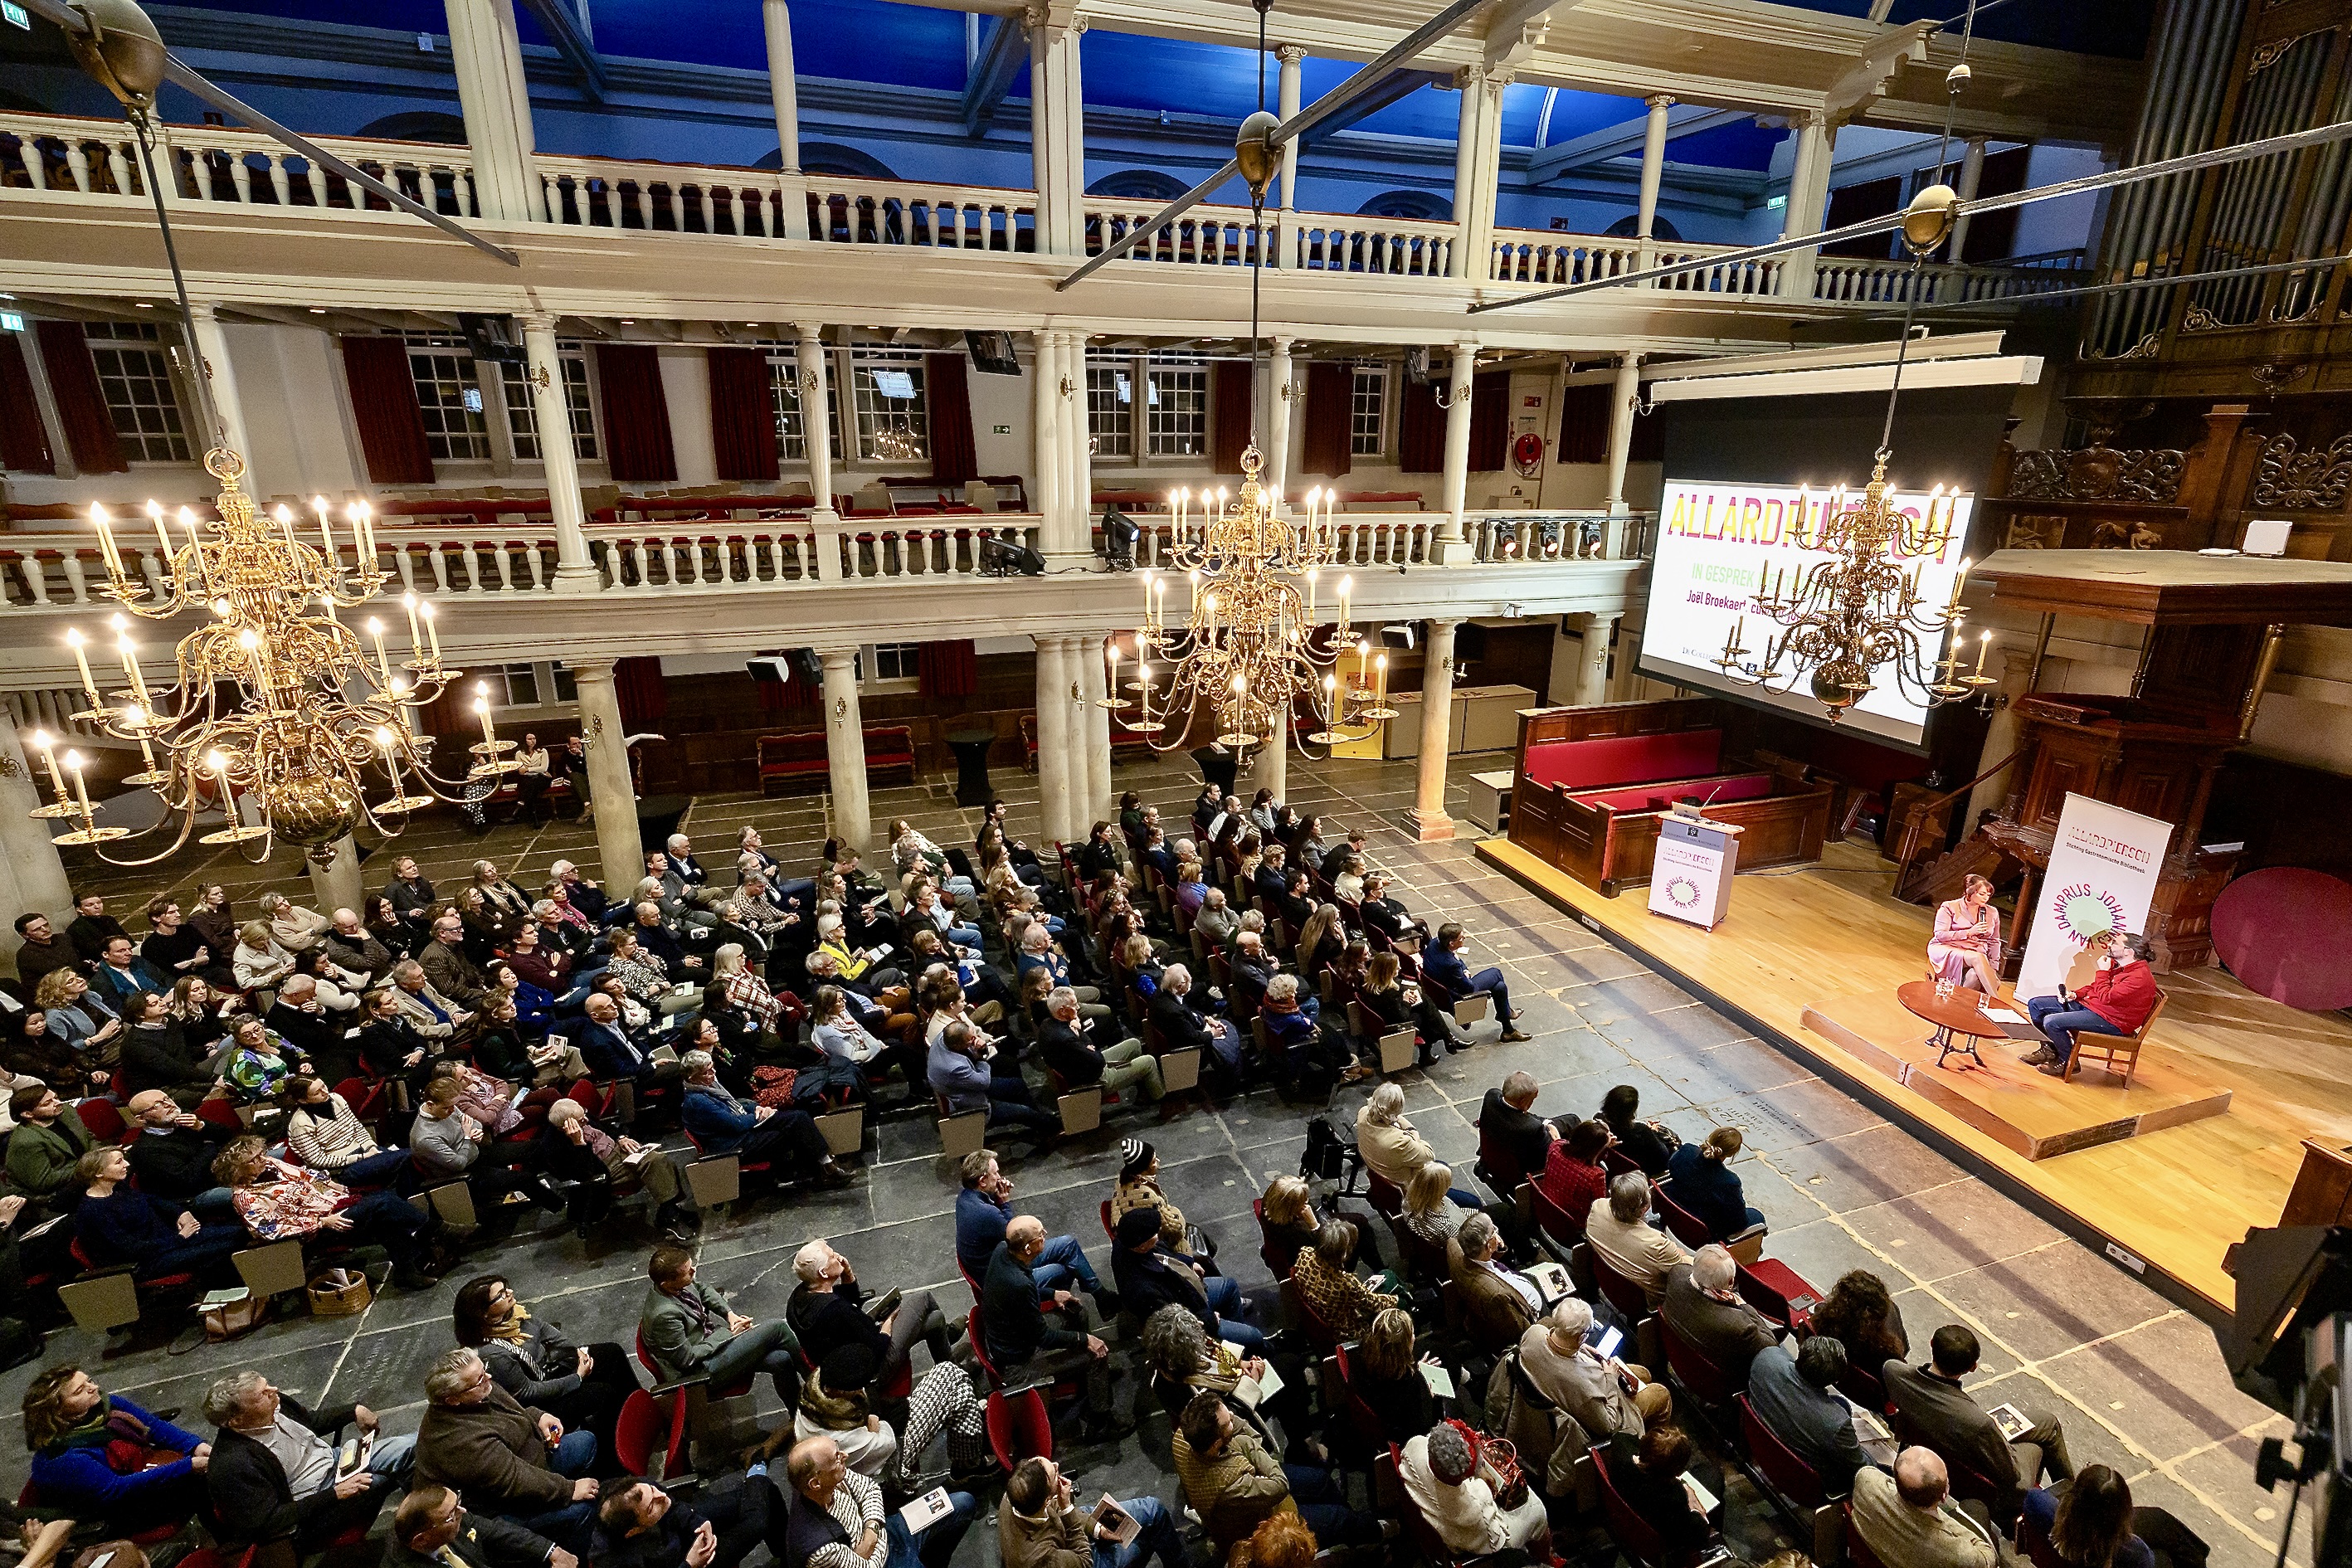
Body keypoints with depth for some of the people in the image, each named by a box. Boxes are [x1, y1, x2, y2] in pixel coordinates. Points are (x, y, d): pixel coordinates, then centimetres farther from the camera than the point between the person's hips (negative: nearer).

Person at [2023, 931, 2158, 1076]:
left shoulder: (2139, 977, -23)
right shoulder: (2116, 963, 6)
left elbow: (2106, 998, -28)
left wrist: (2103, 971, -17)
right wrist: (2075, 994, 4)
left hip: (2111, 1021, -10)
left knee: (2052, 1022, -27)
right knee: (2035, 1004, 5)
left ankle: (2067, 1062, -4)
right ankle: (2051, 1049, 19)